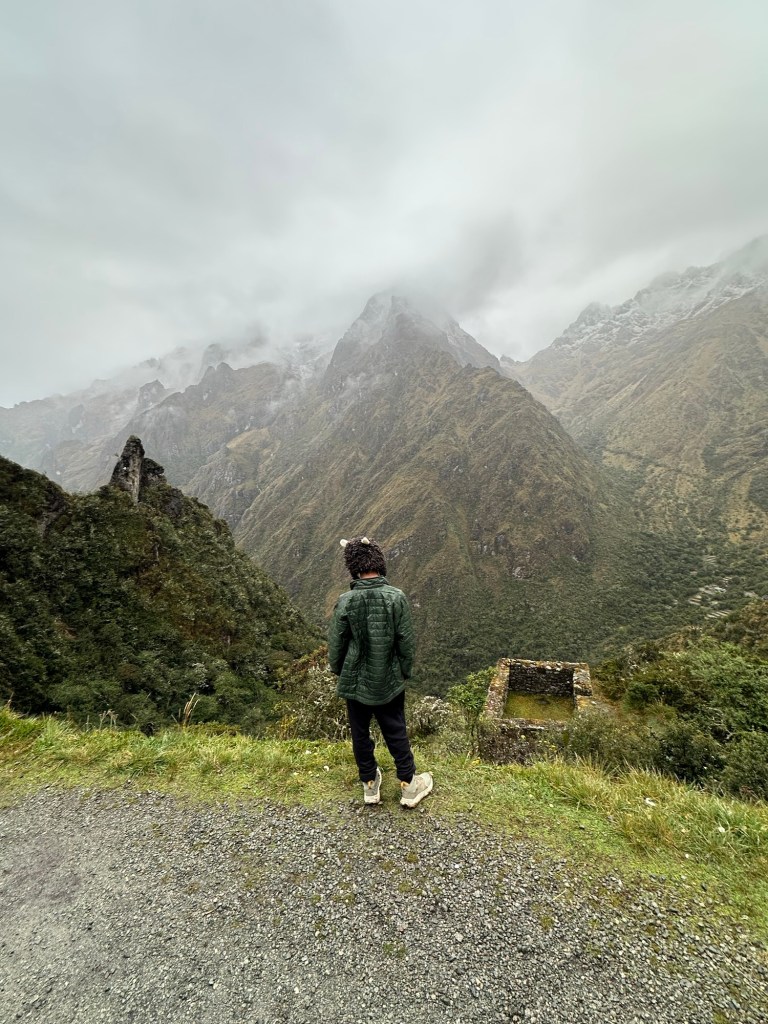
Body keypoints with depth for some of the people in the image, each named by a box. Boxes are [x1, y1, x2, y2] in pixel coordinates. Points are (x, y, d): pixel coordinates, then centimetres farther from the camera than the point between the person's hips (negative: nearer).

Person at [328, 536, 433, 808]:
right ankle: (409, 785, 32)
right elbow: (406, 642, -10)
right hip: (389, 681, 0)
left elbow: (336, 644, -8)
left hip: (355, 681, 0)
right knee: (396, 732, 18)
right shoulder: (397, 597, -18)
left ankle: (370, 785, 38)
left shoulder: (345, 602, -19)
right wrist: (405, 672, 7)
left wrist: (337, 671, 11)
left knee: (360, 733, 20)